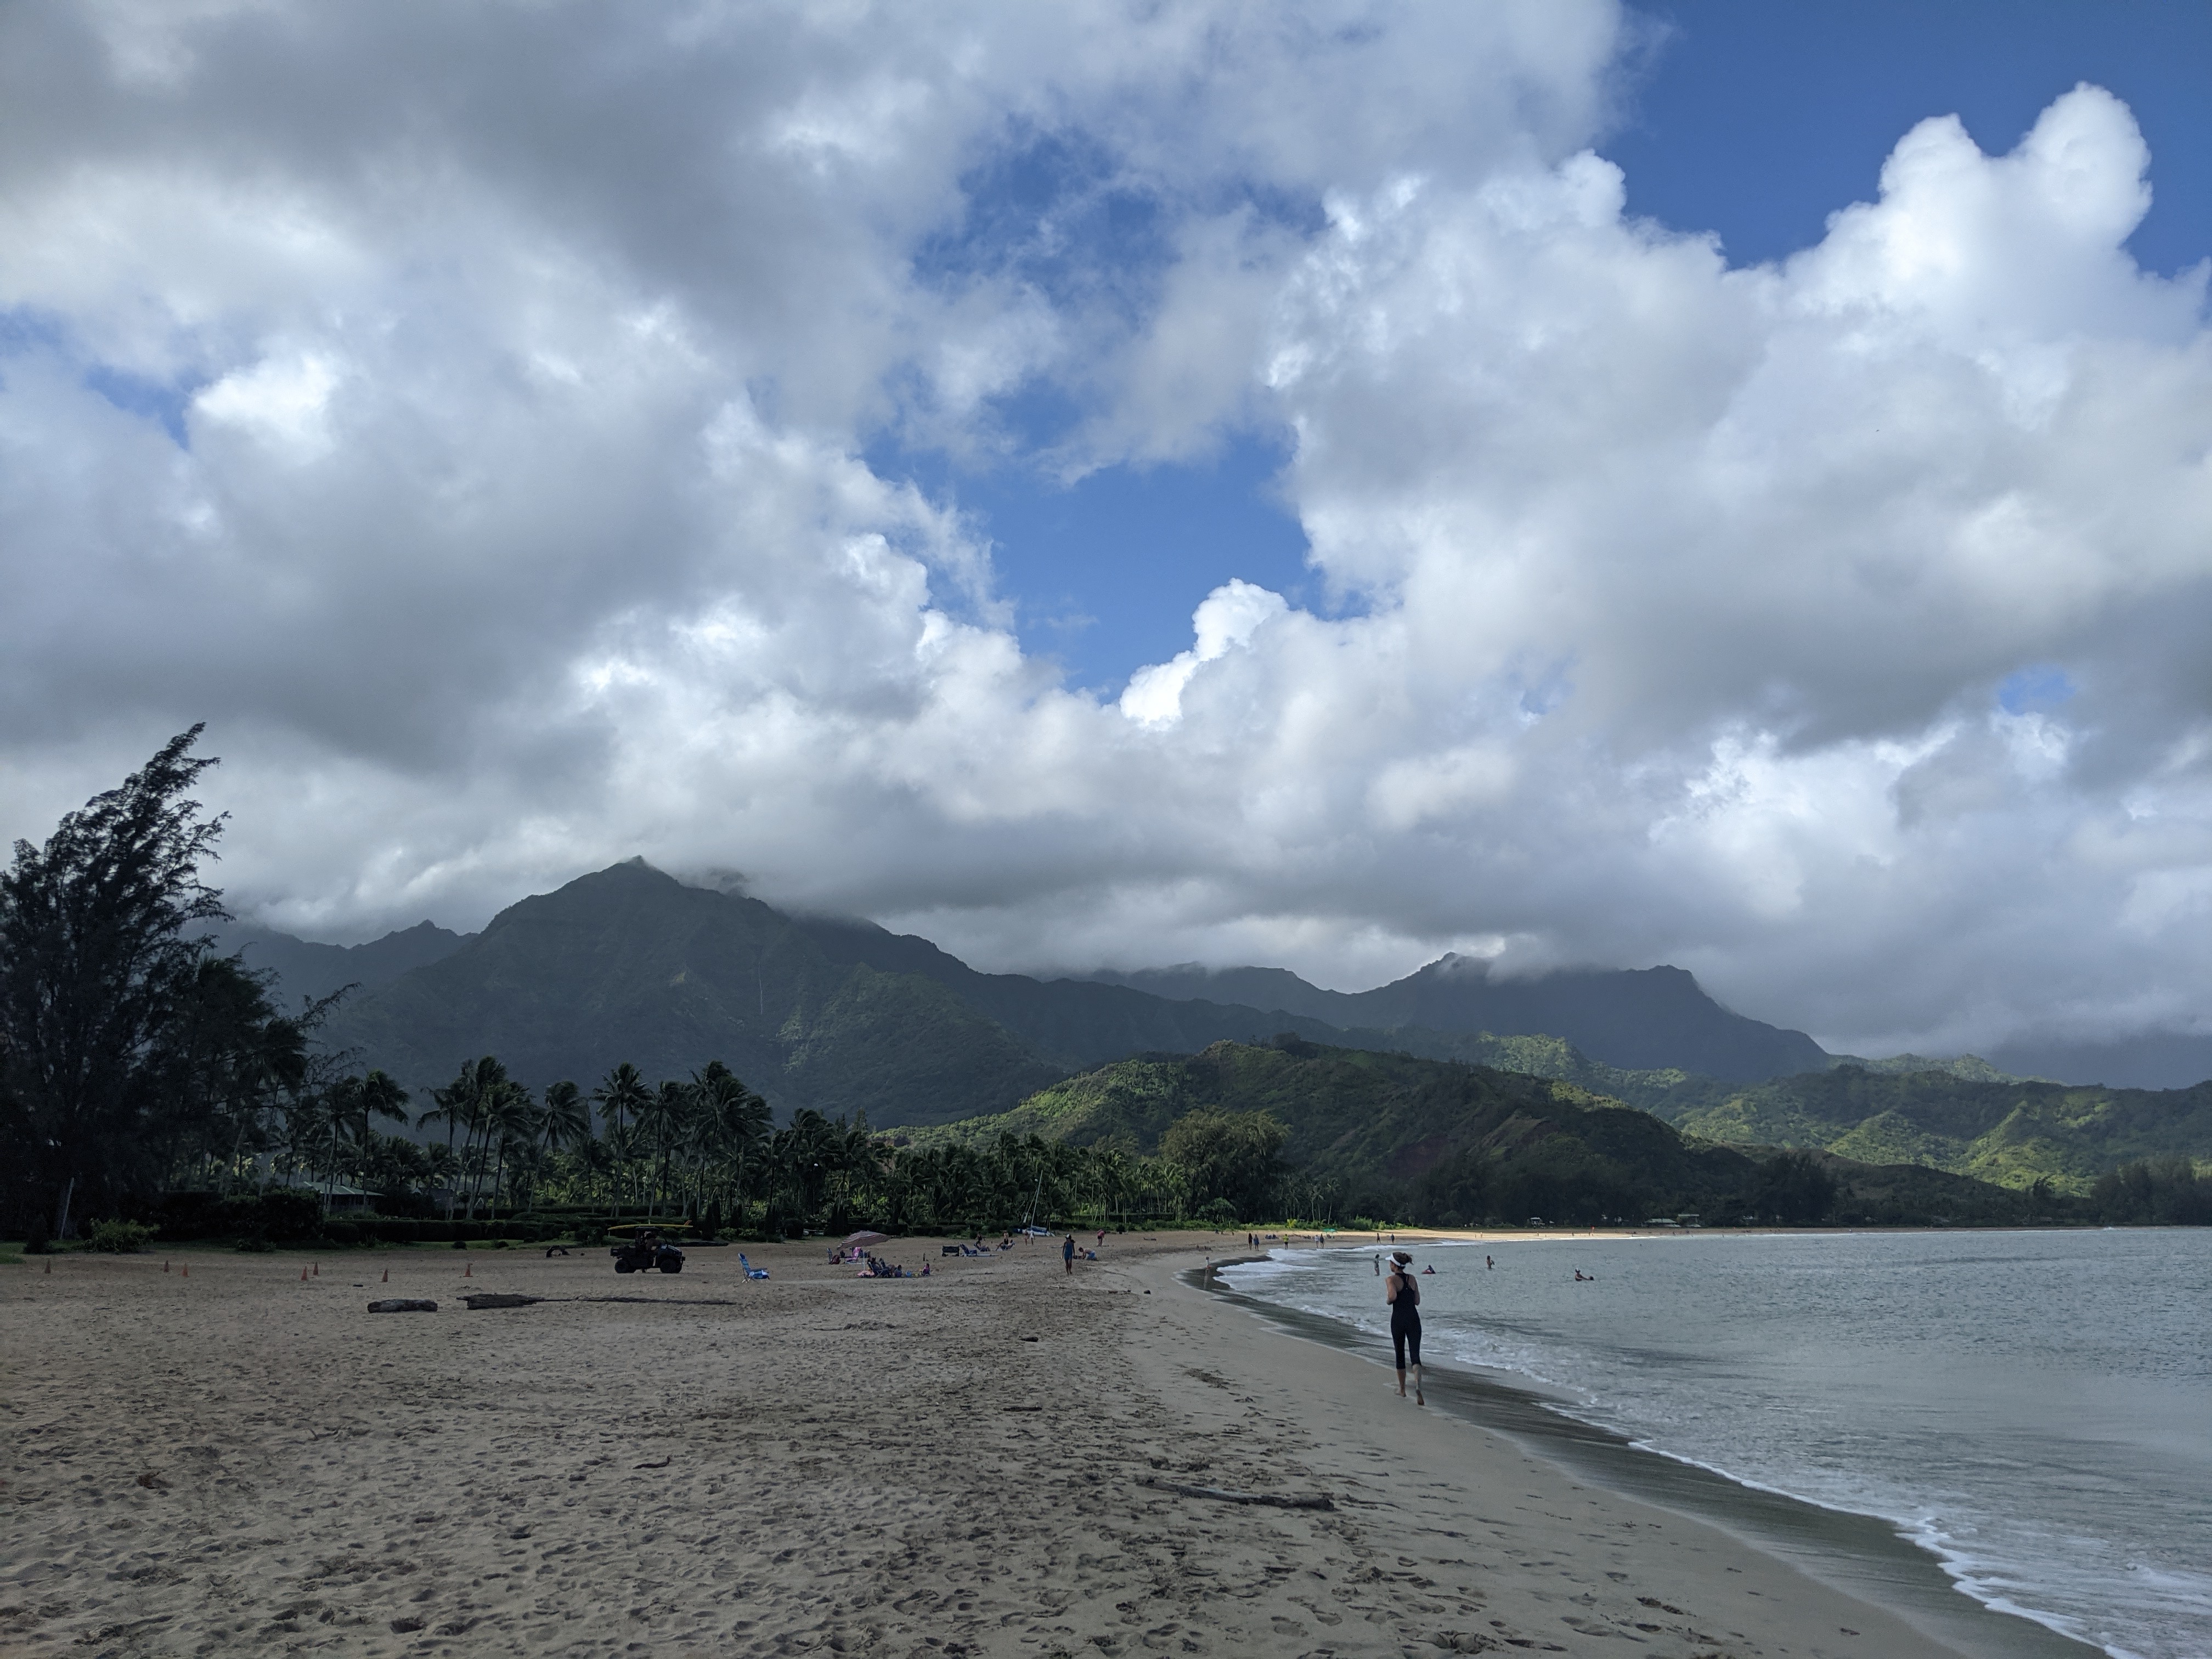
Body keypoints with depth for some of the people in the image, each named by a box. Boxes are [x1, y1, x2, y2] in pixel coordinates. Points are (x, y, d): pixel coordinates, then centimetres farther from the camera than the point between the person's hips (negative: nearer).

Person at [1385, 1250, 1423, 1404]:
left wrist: (1388, 1301, -4)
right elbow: (1417, 1301, 12)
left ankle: (1402, 1390, 27)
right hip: (1414, 1319, 3)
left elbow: (1392, 1296, -25)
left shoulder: (1391, 1280, -7)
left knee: (1400, 1355, 15)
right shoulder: (1412, 1278, 9)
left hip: (1398, 1320, -3)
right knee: (1415, 1355, -4)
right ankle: (1418, 1386, -27)